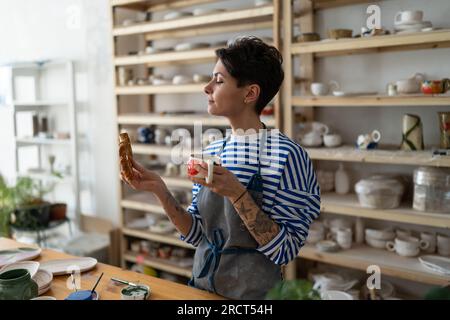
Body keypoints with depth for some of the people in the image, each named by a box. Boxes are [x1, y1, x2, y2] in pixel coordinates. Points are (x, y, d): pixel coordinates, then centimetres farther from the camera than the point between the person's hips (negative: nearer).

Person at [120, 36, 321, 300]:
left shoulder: (286, 155, -19)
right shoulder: (211, 152, -2)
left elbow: (285, 252, -20)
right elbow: (197, 235, 0)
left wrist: (236, 193, -29)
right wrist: (160, 190, -12)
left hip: (254, 292, -5)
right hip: (202, 285, 5)